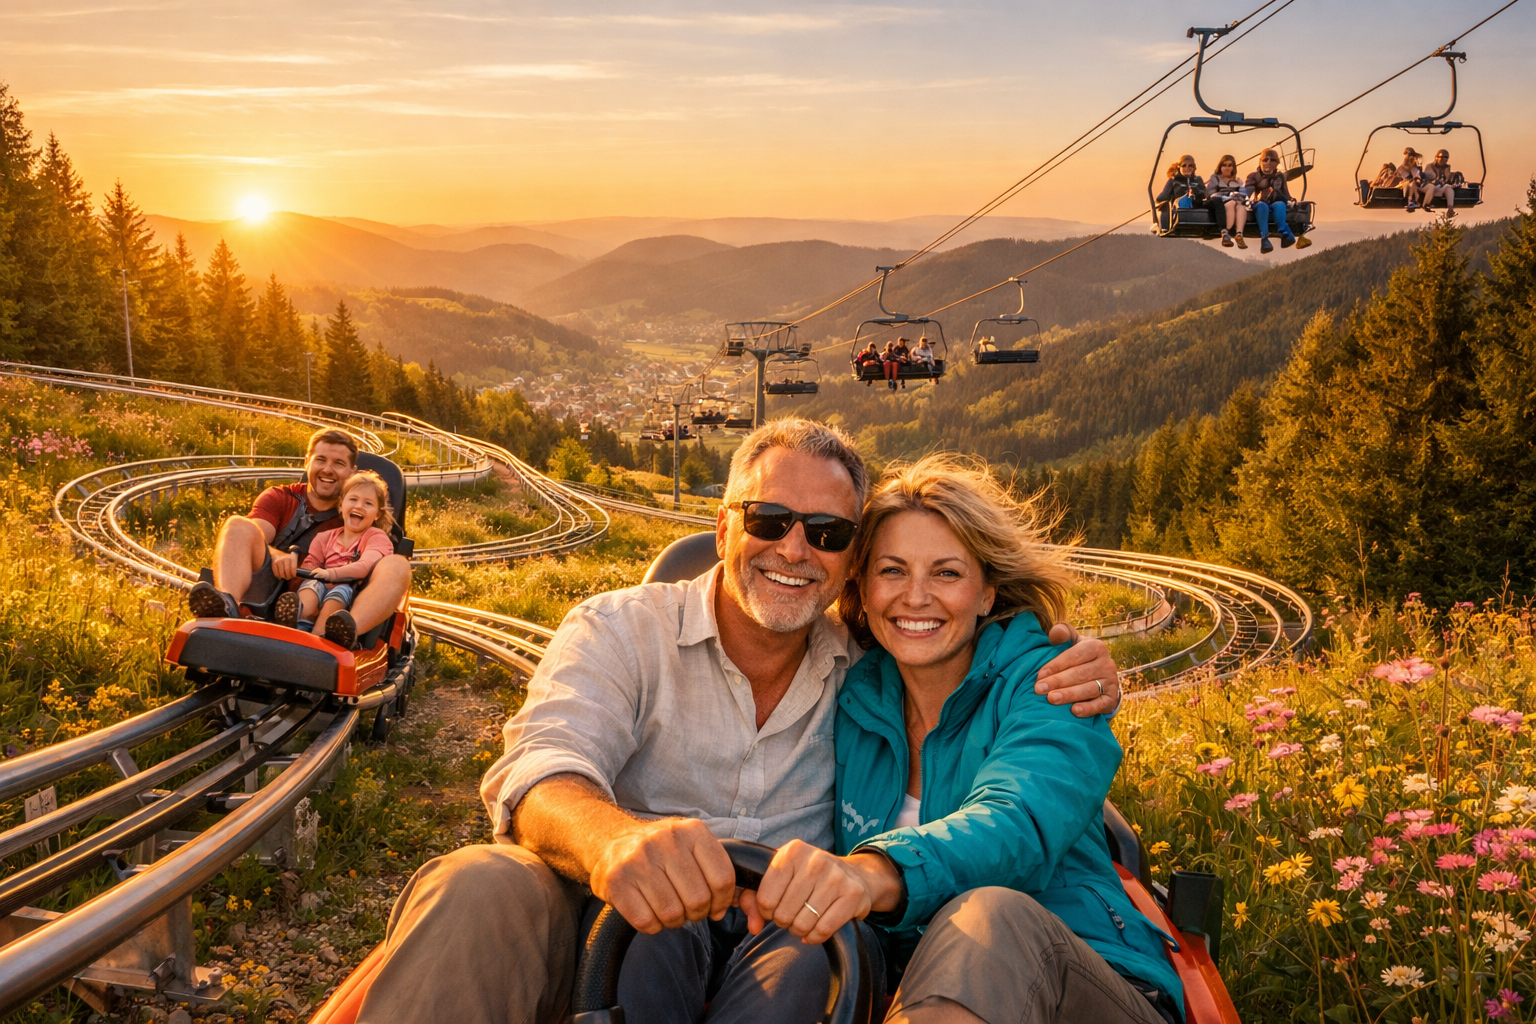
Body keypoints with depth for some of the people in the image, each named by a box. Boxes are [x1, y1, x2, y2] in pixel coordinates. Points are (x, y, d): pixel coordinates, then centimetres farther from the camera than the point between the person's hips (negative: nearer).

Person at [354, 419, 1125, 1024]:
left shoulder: (867, 665, 12)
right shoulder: (620, 631, 1)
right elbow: (542, 763, -17)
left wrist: (1070, 674, -5)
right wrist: (614, 837, -44)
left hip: (776, 950, 3)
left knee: (816, 953, -35)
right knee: (474, 890, -35)